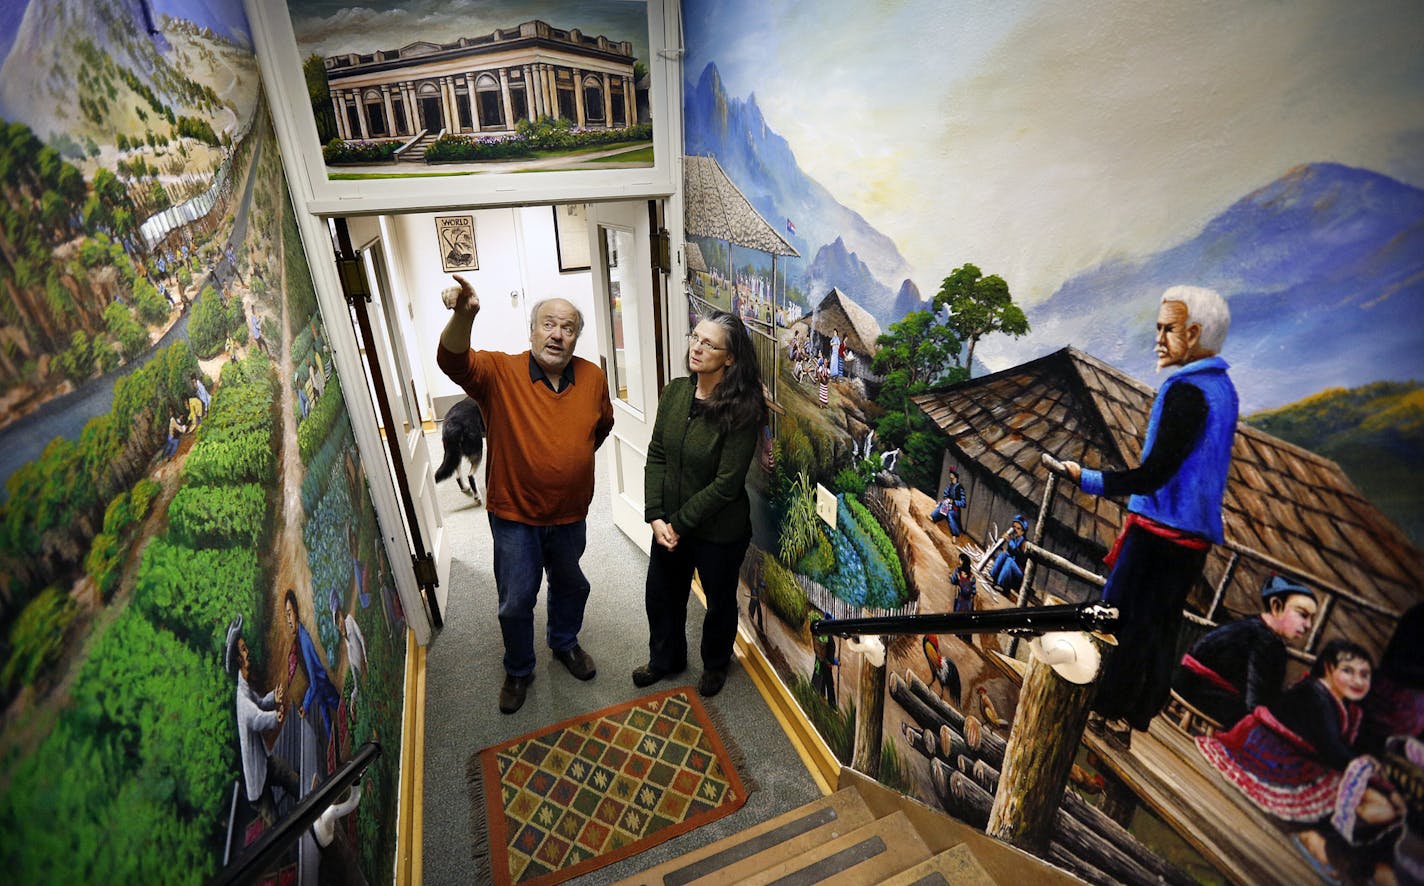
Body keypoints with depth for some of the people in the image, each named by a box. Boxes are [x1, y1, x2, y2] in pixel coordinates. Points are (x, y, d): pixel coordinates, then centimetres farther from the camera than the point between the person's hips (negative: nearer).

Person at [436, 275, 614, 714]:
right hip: (515, 515, -3)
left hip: (571, 513, 3)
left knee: (571, 586, 25)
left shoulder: (593, 377, -8)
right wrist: (463, 315, -57)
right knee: (516, 602, 11)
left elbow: (603, 424, 12)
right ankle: (518, 671, 39)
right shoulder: (500, 372, -18)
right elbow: (453, 361, -38)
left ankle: (565, 643, 54)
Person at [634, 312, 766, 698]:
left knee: (719, 601, 20)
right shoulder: (675, 392, -6)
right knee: (661, 596, 22)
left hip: (719, 531, -5)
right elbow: (656, 456, -4)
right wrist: (656, 516, -12)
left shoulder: (742, 411, -23)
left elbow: (727, 483, -22)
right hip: (669, 524, 5)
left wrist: (678, 523, -16)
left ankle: (716, 664, 49)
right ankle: (665, 659, 50)